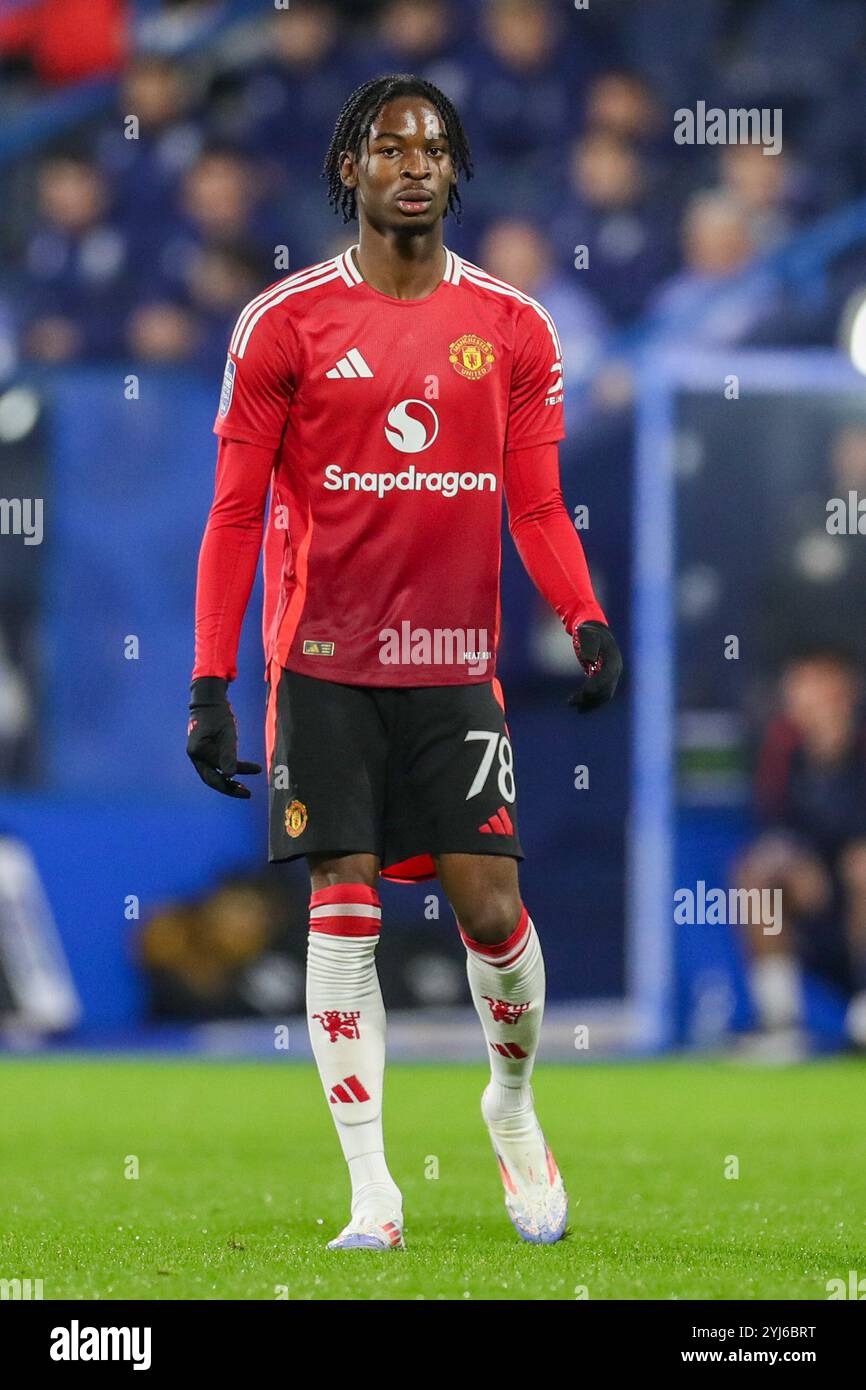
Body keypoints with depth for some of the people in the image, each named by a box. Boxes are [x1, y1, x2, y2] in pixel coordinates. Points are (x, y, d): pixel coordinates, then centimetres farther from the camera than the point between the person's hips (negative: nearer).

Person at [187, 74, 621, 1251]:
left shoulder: (512, 328, 5)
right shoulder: (285, 323, -1)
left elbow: (536, 508, 8)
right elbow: (235, 514, 1)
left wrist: (587, 621, -10)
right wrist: (211, 683, -5)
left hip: (455, 666, 1)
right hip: (325, 666, -1)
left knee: (490, 906, -4)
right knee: (344, 916, -3)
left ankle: (513, 1103, 26)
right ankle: (372, 1193, 1)